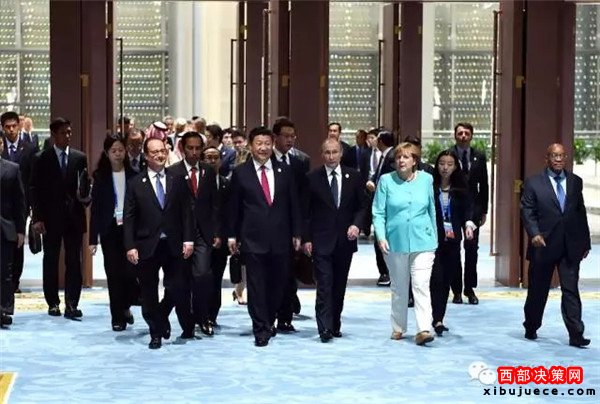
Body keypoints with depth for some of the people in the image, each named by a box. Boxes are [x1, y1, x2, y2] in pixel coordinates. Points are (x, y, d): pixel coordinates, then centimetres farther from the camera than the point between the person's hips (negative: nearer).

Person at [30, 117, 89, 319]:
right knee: (51, 261, 7)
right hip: (51, 218, -1)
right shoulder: (42, 159, 1)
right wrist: (37, 217, -7)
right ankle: (53, 302, 16)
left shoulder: (80, 158, 7)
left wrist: (85, 197, -13)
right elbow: (35, 190, 0)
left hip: (74, 217, 1)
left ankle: (71, 304, -3)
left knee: (74, 262, -3)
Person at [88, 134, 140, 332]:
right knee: (114, 274, 2)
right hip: (110, 230, 1)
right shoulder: (100, 177, 3)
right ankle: (118, 317, 10)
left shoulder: (134, 175, 2)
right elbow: (95, 208, 3)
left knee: (131, 272, -8)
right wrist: (93, 239, -2)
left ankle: (125, 306, 20)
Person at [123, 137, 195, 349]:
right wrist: (130, 246, -8)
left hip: (174, 245, 0)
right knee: (149, 293, 5)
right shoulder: (135, 184, 2)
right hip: (147, 246, 0)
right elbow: (129, 218, -1)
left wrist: (188, 239, -3)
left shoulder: (177, 181, 7)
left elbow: (186, 212, 6)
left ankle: (188, 328, 19)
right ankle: (156, 333, 16)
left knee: (179, 288, -3)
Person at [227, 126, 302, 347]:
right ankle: (261, 329, 6)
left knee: (278, 284, 9)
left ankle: (269, 322, 28)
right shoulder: (240, 173, 1)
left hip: (280, 238, 2)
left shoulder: (284, 171, 6)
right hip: (252, 238, -2)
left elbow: (293, 204, 9)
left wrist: (296, 233, 6)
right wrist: (232, 235, 3)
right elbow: (234, 207, 5)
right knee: (256, 285, -1)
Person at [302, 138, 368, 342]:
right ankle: (325, 328, -11)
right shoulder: (312, 178, -1)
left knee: (339, 286, 10)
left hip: (345, 240, 3)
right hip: (321, 241, -3)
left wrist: (357, 224, -9)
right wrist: (306, 239, -5)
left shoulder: (353, 176, 5)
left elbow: (363, 205, 9)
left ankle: (335, 325, 21)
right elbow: (306, 211, 1)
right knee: (324, 285, -10)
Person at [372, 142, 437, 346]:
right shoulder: (386, 181, 0)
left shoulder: (426, 179, 5)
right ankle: (398, 328, 23)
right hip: (395, 242, 0)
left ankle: (423, 330, -15)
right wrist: (381, 237, -11)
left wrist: (434, 238, 17)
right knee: (399, 287, 11)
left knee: (421, 285, -11)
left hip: (422, 242, 0)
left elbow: (432, 211, 14)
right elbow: (378, 213, 1)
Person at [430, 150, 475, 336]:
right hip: (433, 238, -4)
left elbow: (467, 208, 3)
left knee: (447, 279, 8)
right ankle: (437, 319, -12)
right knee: (437, 278, -12)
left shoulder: (460, 188, 5)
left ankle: (439, 318, 18)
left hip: (452, 239, 4)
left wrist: (468, 223, -15)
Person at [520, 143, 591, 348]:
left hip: (570, 246, 2)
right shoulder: (533, 183, -1)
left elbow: (581, 212, 11)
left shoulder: (575, 181, 8)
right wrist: (534, 233, -19)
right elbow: (527, 211, -4)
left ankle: (576, 335, -3)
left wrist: (585, 241, 11)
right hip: (544, 244, -2)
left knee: (571, 290, -2)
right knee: (538, 290, 10)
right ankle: (531, 328, 28)